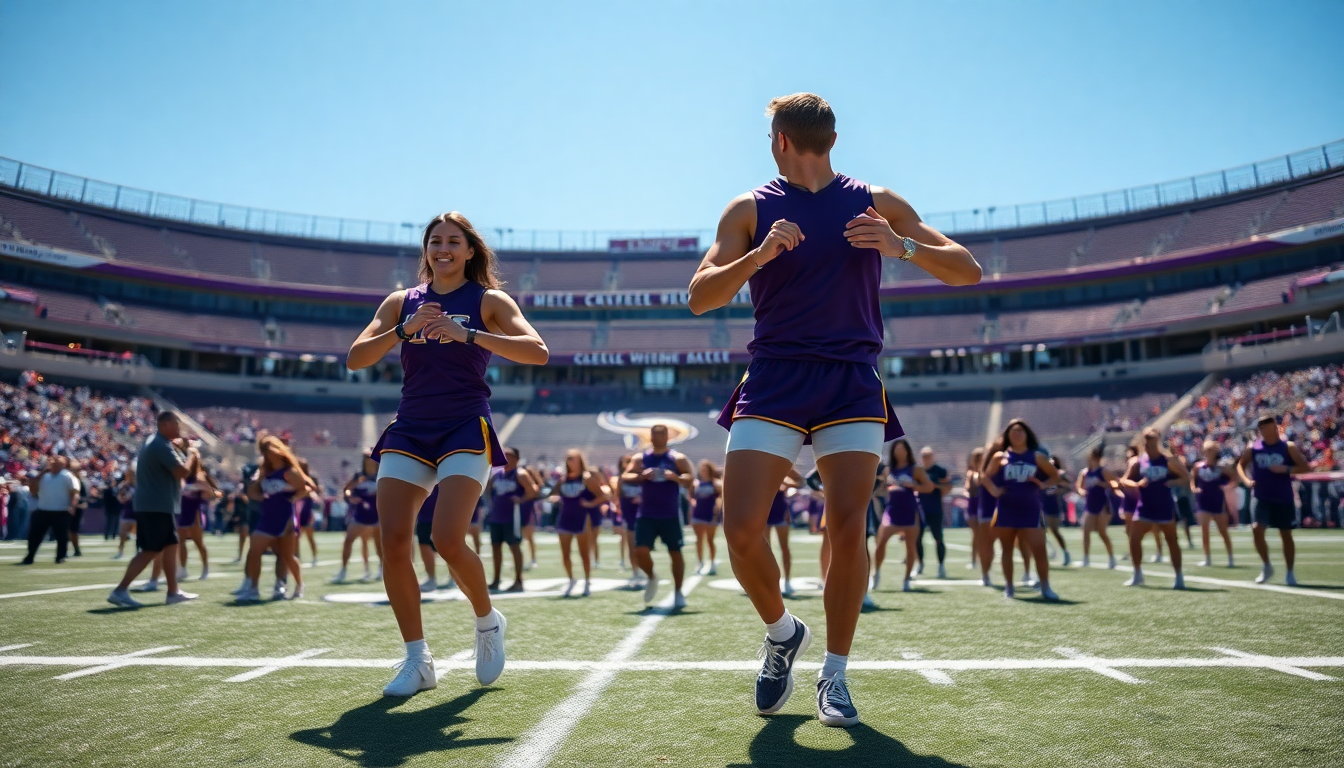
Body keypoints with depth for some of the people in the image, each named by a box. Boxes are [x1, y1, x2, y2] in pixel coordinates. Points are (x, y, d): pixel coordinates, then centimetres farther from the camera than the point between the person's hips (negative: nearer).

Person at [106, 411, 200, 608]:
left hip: (154, 506, 10)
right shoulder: (162, 446, -17)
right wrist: (191, 454, -5)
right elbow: (183, 472, -22)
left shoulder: (157, 443, 16)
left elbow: (176, 471, 26)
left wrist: (190, 455, 10)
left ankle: (173, 592, 18)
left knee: (171, 546, 13)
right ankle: (120, 591, -6)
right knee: (151, 551, -8)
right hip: (157, 507, -10)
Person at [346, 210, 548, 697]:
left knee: (448, 541, -18)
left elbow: (538, 353, -12)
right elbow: (355, 359, 3)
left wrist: (468, 334, -22)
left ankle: (489, 621, 12)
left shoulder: (488, 301, 3)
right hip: (409, 429, 4)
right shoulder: (402, 302, 13)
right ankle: (417, 660, 5)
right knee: (393, 543, -9)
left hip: (466, 429, -4)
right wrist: (405, 329, -13)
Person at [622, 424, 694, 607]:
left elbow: (691, 478, -9)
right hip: (646, 515, 1)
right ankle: (652, 577, 21)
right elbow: (625, 477, -3)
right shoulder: (640, 458, 5)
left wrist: (675, 477, -27)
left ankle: (678, 593, 16)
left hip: (670, 515, -1)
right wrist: (641, 476, -20)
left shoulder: (678, 458, 1)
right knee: (640, 552, -10)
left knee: (675, 552, 3)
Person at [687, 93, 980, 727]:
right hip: (773, 381, 1)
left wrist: (902, 247, -14)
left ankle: (834, 676, 10)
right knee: (741, 529, -10)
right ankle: (782, 633, 20)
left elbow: (967, 271, 5)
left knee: (848, 528, -9)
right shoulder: (751, 211, 8)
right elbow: (700, 297, -2)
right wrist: (760, 254, -19)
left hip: (852, 383, 0)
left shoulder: (876, 203, 9)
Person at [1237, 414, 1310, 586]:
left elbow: (1305, 467, -4)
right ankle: (1266, 566, 7)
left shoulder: (1288, 446, -3)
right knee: (1256, 529, -14)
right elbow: (1241, 465, 14)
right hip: (1262, 498, 1)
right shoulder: (1252, 447, 2)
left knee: (1286, 535, 5)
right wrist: (1246, 480, -4)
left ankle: (1289, 573, 18)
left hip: (1283, 499, -1)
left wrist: (1286, 469, -21)